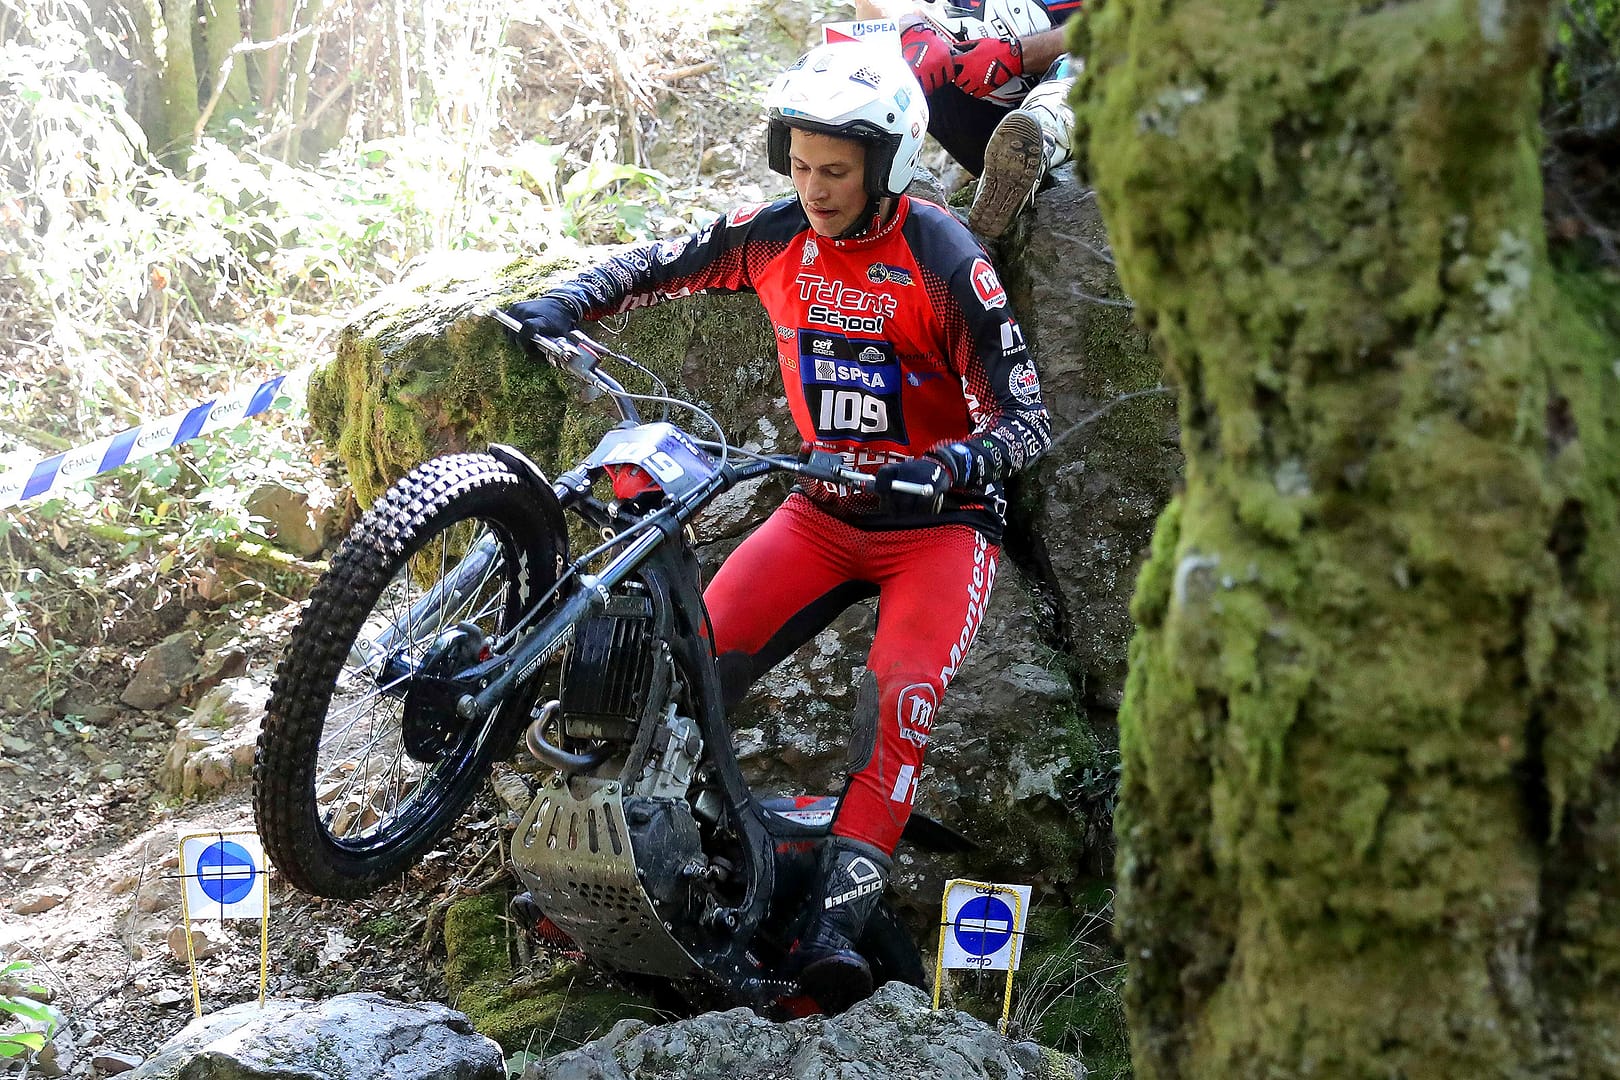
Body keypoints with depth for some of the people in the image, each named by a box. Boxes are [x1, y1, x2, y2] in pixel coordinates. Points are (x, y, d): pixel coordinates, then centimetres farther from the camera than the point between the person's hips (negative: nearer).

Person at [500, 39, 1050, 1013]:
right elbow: (661, 265, 11)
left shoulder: (944, 263, -19)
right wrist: (567, 304, -6)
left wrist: (950, 466, -39)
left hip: (938, 523, -4)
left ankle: (839, 919, -28)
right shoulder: (773, 235, -5)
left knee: (902, 695, -26)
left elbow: (1028, 421, -19)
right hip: (824, 512, 5)